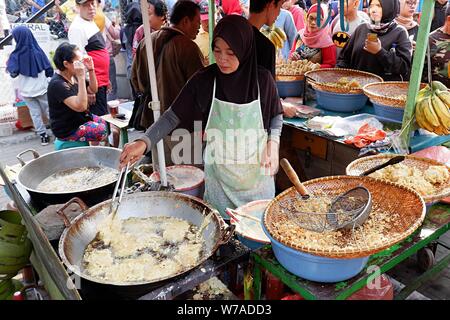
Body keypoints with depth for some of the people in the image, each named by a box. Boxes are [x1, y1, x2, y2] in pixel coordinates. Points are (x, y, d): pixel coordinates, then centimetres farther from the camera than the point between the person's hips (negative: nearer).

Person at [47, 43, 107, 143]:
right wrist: (81, 77, -40)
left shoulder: (73, 76, -2)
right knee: (103, 130, -22)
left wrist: (91, 69, -9)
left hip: (80, 118, 10)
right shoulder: (57, 84, -28)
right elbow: (80, 106, -37)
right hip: (67, 130, -10)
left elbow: (93, 89, 9)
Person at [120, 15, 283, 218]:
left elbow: (276, 116, 7)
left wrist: (273, 143, -11)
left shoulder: (262, 80, -9)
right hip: (219, 175, -1)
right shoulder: (203, 81, -11)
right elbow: (173, 116, -8)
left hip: (257, 173, 1)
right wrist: (144, 141, -21)